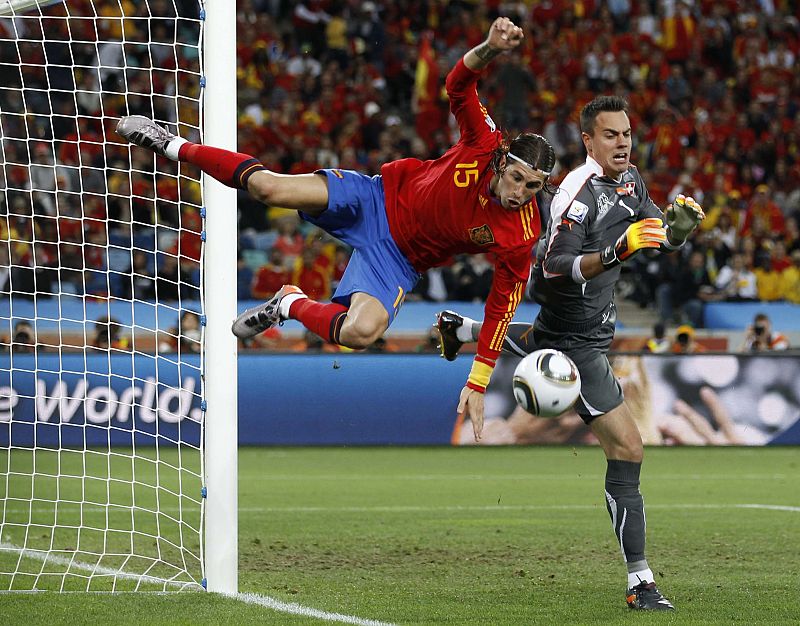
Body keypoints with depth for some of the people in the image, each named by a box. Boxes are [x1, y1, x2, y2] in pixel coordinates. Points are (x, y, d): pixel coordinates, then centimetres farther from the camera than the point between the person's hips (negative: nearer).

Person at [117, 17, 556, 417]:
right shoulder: (484, 144, -19)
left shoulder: (519, 239, -19)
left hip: (396, 260, 0)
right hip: (380, 198, 0)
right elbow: (458, 85, -24)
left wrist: (477, 384, -13)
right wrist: (489, 50, -49)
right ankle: (174, 146, 9)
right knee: (270, 188, -19)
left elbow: (502, 306, -10)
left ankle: (291, 305, 7)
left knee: (360, 333, -29)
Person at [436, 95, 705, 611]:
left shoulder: (630, 180, 3)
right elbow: (557, 269, -30)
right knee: (627, 447, -15)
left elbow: (663, 238, 9)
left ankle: (460, 330, 66)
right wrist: (618, 250, -43)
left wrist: (680, 225, -15)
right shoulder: (581, 192, -24)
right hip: (577, 339, -10)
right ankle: (641, 583, -14)